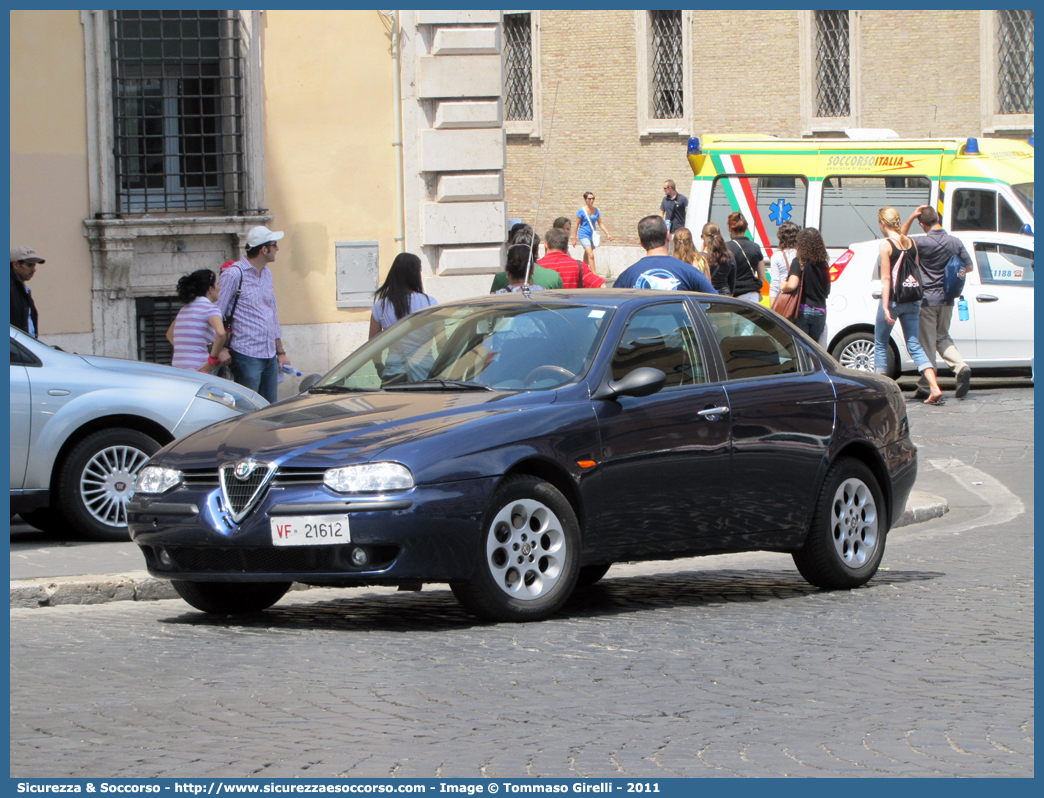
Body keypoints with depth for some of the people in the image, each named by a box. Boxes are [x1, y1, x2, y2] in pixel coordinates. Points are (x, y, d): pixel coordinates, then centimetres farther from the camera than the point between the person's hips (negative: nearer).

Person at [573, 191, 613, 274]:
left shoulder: (596, 210, 7)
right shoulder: (581, 211, -7)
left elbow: (600, 223, 12)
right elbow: (577, 225, -3)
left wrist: (607, 233, 2)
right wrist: (574, 238, -2)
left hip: (592, 235, 6)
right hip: (583, 235, -6)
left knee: (586, 258, 12)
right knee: (591, 255, -19)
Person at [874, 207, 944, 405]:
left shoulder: (886, 244, -11)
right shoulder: (911, 243, 6)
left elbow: (886, 278, -14)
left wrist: (885, 307, -15)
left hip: (893, 299, -5)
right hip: (912, 300, 5)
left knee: (880, 345, 11)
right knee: (915, 346, 4)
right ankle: (934, 388, -11)